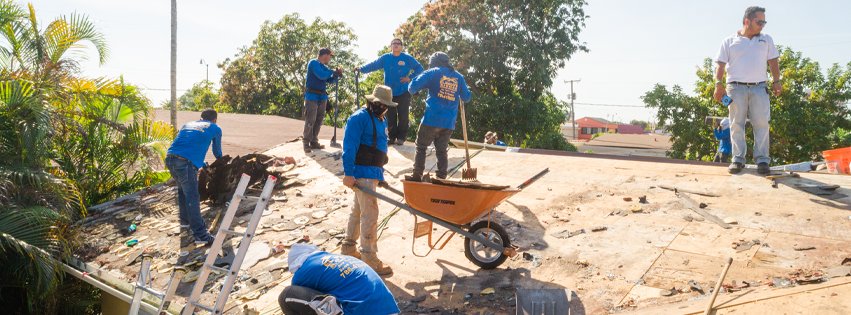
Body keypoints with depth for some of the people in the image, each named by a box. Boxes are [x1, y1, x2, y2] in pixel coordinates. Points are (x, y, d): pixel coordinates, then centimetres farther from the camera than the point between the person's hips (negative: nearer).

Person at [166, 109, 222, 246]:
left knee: (183, 190, 26)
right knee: (192, 198, -7)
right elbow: (217, 151, 29)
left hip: (170, 158, 6)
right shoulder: (215, 128, 17)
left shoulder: (188, 124, 31)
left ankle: (185, 220, 40)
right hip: (185, 162, -6)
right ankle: (200, 235, -8)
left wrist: (202, 164, 52)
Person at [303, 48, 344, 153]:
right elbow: (321, 76, -23)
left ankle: (314, 142, 15)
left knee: (319, 121, 9)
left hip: (322, 97, 8)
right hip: (312, 96, -8)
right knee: (310, 120, -9)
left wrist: (337, 75, 1)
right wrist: (333, 71, -9)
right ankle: (306, 143, -3)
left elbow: (329, 80, 19)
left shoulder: (324, 67, 14)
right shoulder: (313, 63, -10)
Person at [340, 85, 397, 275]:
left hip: (373, 172, 10)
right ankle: (369, 258, -8)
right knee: (370, 213, -11)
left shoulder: (380, 121, 16)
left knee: (358, 210, 19)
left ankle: (349, 247, 32)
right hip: (362, 173, -10)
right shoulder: (359, 118, -13)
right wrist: (348, 173, -24)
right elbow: (349, 147, -19)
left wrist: (380, 174, 24)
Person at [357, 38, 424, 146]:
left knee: (403, 116, 0)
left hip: (403, 92, -2)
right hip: (389, 92, 2)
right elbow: (373, 65, -3)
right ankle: (391, 137, 16)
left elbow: (419, 68, 3)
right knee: (390, 116, 7)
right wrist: (361, 69, -16)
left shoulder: (407, 58, -2)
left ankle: (401, 137, 8)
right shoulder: (385, 58, 2)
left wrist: (410, 78, -8)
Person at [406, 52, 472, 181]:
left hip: (432, 118, -4)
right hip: (449, 122, 4)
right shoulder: (459, 77, 12)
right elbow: (466, 98, 15)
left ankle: (417, 175, 6)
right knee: (442, 150, 12)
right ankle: (441, 178, 9)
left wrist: (412, 91, 15)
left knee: (421, 147, 8)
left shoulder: (433, 72, 0)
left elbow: (414, 85, -7)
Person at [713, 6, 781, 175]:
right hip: (736, 87, -2)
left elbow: (773, 62, 15)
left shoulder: (766, 40, 16)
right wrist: (719, 84, -9)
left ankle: (762, 159, -3)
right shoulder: (730, 41, 8)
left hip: (759, 87, 2)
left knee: (762, 124, -5)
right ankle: (738, 159, 2)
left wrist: (776, 81, 3)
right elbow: (721, 64, 3)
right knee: (737, 124, -1)